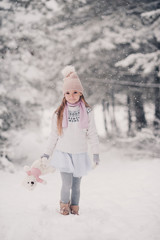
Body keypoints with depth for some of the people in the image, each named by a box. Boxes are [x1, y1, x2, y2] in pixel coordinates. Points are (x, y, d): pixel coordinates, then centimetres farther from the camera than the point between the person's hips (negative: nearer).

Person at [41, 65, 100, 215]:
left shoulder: (87, 112, -1)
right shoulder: (59, 113, 1)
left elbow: (92, 134, 5)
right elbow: (54, 136, 8)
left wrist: (96, 153, 5)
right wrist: (47, 154, 8)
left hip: (80, 154, 1)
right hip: (63, 153, 0)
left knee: (76, 185, 5)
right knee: (67, 184, -8)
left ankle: (74, 208, 25)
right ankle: (64, 204, 17)